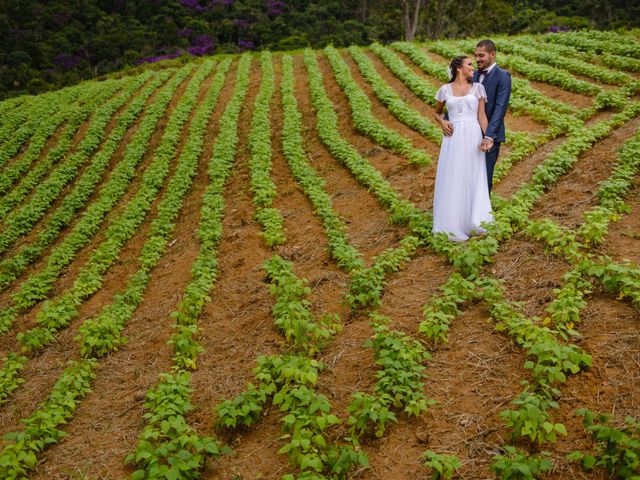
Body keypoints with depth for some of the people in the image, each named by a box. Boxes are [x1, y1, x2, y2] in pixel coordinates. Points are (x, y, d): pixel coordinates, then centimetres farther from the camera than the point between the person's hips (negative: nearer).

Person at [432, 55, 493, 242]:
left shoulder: (478, 88, 7)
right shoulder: (445, 89, 7)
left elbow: (482, 115, 4)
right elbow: (437, 113, 19)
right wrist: (443, 123, -3)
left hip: (473, 137, 0)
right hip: (453, 139, 0)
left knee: (473, 179, -1)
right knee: (451, 180, 2)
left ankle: (475, 221, 4)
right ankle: (453, 224, 13)